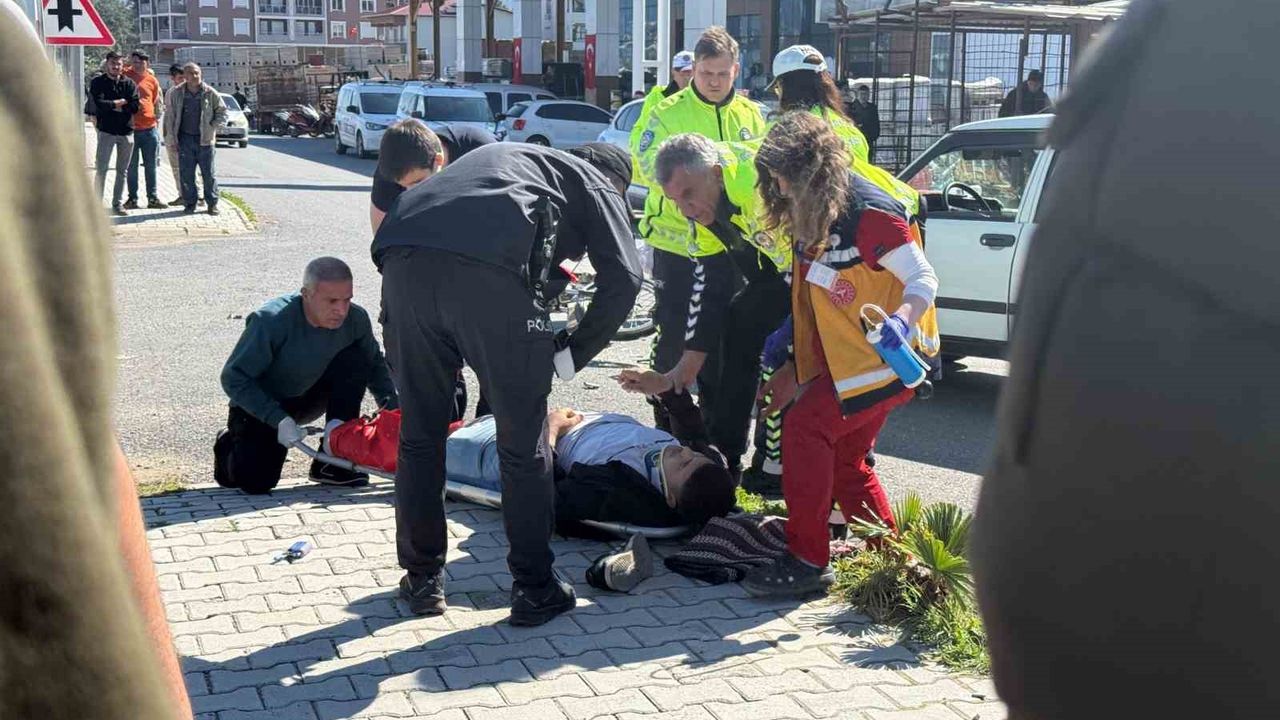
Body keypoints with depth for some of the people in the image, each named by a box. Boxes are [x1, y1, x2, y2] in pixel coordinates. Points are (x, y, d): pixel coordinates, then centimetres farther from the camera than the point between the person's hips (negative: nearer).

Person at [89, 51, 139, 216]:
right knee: (102, 169, -5)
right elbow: (99, 104, -13)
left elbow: (135, 106, -5)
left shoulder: (129, 83, 7)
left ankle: (117, 204, 15)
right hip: (106, 131, -3)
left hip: (126, 131, 3)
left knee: (122, 170, 8)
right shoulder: (98, 83, 1)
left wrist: (111, 105, -8)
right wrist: (121, 102, -7)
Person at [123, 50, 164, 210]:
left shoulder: (152, 80, 7)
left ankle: (153, 198, 14)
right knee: (132, 166, 3)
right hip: (131, 128, -2)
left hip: (149, 128, 3)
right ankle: (132, 198, 10)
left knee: (150, 166, 8)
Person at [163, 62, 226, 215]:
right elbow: (170, 116, 9)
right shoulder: (177, 94, 4)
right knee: (186, 174, 3)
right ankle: (189, 203, 12)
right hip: (185, 139, 1)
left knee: (208, 173, 2)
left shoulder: (210, 93, 0)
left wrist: (214, 128, -3)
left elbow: (222, 111, 8)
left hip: (205, 139, -1)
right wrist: (170, 136, 3)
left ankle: (212, 203, 11)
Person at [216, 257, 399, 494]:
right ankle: (231, 444, 15)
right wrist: (280, 420, -33)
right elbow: (233, 378, -25)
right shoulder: (271, 321, -30)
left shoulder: (355, 318, -17)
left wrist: (391, 406, -15)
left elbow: (375, 364, 1)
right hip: (262, 404, -4)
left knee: (355, 360, -23)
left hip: (311, 398, 5)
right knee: (256, 481, -24)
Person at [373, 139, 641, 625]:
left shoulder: (509, 156, 42)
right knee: (524, 444, 10)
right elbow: (622, 278, 8)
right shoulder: (597, 185, 25)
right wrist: (571, 355, 17)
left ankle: (422, 580, 28)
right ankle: (534, 588, 18)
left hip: (403, 258, 5)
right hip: (492, 271, -5)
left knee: (418, 435, 18)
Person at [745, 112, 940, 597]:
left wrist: (901, 320, -36)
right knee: (845, 461, 12)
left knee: (805, 426, -20)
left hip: (886, 355, -10)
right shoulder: (811, 216, 8)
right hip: (844, 358, 10)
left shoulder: (869, 214, -19)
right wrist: (793, 368, 14)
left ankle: (807, 560, -16)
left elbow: (923, 279, -17)